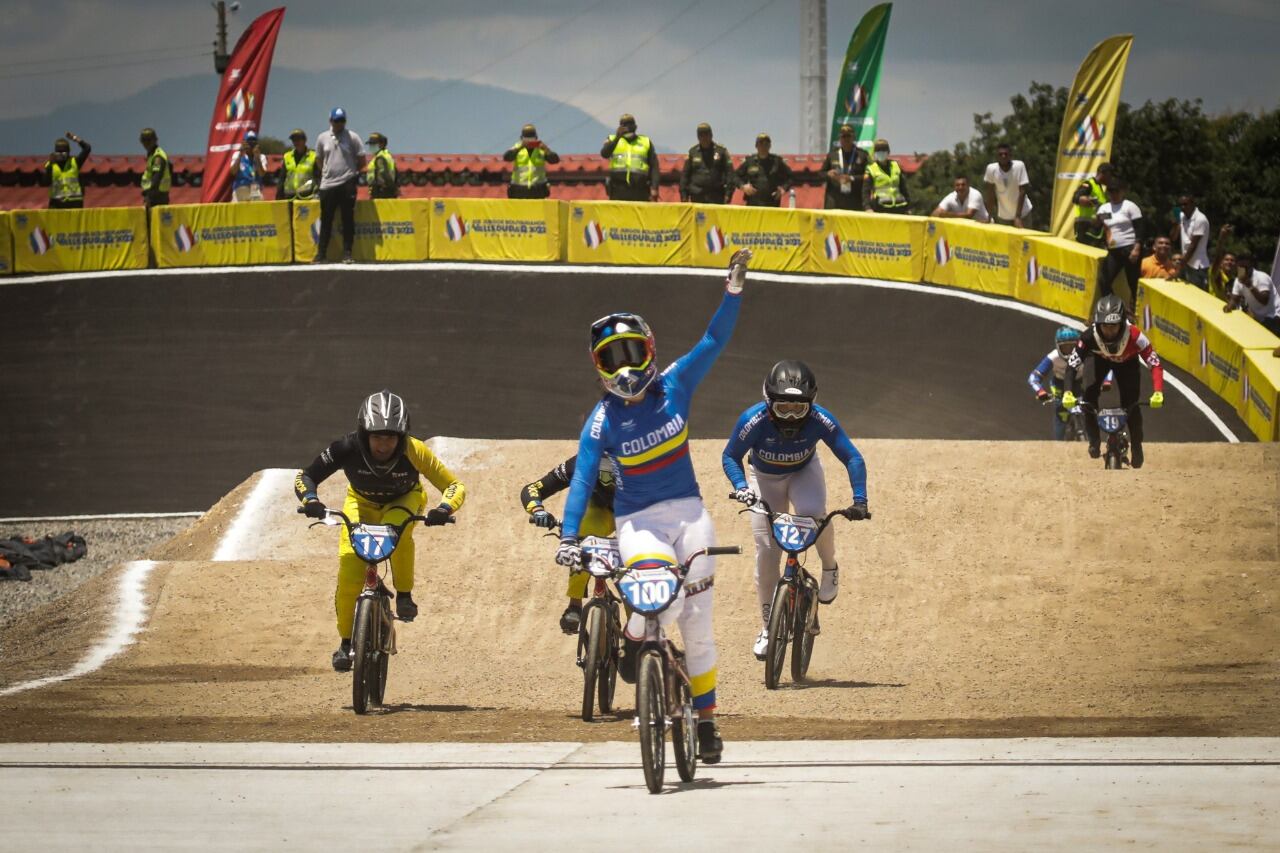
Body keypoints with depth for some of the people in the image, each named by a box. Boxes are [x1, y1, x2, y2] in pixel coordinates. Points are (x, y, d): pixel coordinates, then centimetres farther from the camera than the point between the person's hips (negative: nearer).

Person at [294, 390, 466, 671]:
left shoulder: (413, 451, -34)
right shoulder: (347, 448, -33)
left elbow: (454, 487, -27)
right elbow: (305, 476, -24)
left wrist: (444, 508, -48)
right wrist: (310, 500, -46)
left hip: (403, 501, -1)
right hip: (362, 503, 1)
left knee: (396, 526, -38)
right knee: (349, 572, -17)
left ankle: (404, 595, -17)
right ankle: (346, 642, 2)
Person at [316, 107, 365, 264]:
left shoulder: (352, 137, -1)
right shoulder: (323, 138, 7)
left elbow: (361, 161, 3)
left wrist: (351, 171, 5)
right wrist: (327, 173, 9)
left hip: (347, 185, -2)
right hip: (327, 185, 2)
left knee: (348, 220, 1)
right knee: (326, 220, 5)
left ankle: (347, 253, 5)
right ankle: (321, 253, 10)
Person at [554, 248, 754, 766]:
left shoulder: (674, 387, 0)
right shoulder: (603, 421, -6)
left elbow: (713, 342, 0)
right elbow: (582, 480, -10)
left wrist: (734, 290, -9)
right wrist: (569, 536, -21)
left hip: (687, 513, 3)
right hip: (637, 522, -3)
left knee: (697, 623, 3)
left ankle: (706, 721, 15)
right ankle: (633, 640, 1)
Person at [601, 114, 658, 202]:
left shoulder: (646, 142, 14)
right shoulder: (612, 140, 13)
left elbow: (654, 167, 9)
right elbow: (604, 153, -9)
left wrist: (654, 188, -3)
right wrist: (617, 138, -22)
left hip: (640, 190, 1)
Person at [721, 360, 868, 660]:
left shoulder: (819, 420, -31)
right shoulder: (753, 421, -33)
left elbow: (852, 458, -23)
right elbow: (730, 456, -17)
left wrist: (859, 500, -33)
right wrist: (741, 487, -35)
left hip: (803, 473, 0)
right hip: (765, 478, 0)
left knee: (812, 512, -34)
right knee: (766, 550, -10)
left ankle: (829, 567, -4)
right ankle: (767, 628, 3)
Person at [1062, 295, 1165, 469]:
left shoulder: (1134, 336, -42)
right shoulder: (1089, 337, -40)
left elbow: (1155, 364, -39)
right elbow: (1072, 365, -37)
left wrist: (1158, 393, -52)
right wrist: (1068, 393, -51)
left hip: (1127, 363, -1)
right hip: (1100, 360, 1)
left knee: (1131, 405, -11)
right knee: (1089, 396, -22)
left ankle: (1136, 447, 13)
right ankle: (1094, 440, -2)